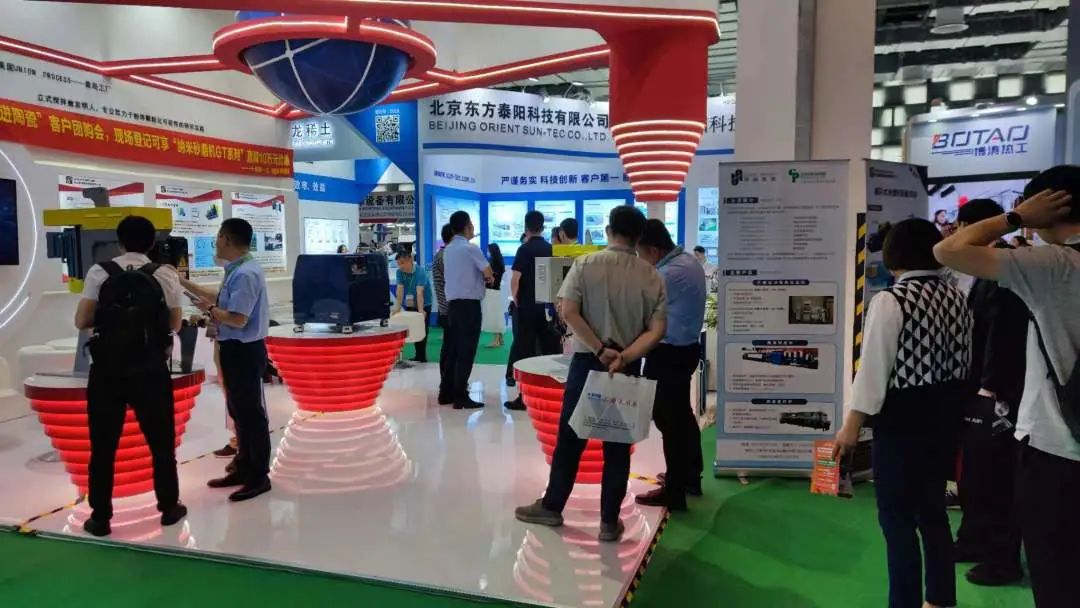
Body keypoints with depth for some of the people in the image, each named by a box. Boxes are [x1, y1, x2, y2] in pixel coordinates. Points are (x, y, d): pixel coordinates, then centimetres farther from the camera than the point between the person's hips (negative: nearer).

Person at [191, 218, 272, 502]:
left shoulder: (245, 274, -22)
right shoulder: (238, 271, 10)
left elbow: (238, 319, -25)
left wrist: (210, 309, -11)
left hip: (244, 351, -10)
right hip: (234, 349, 10)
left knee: (252, 413, 0)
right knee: (238, 411, 19)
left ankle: (259, 477, 11)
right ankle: (244, 468, 33)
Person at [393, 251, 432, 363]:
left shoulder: (420, 271, -24)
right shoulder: (400, 272, -9)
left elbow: (419, 292, -33)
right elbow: (400, 290, -15)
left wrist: (421, 311, -39)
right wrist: (397, 307, -25)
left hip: (424, 305, -5)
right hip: (409, 305, 5)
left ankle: (421, 356, 7)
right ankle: (418, 355, 16)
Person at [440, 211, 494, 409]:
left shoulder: (448, 250, 14)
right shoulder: (470, 248, -12)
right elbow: (488, 273, -12)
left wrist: (481, 277, 10)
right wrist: (489, 278, 9)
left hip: (453, 302, 8)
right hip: (469, 303, -8)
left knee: (453, 348, 12)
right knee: (466, 350, -5)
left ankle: (446, 392, 16)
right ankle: (460, 396, -4)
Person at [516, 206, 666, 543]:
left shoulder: (585, 264, -5)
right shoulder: (651, 276, -1)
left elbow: (569, 312, -13)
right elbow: (657, 329, -9)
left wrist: (601, 349, -11)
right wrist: (625, 357, -13)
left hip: (587, 361, -1)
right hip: (628, 367, 2)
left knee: (570, 437, 11)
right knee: (618, 444, 8)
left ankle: (552, 506, 23)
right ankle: (610, 521, 15)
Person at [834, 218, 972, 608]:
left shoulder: (890, 301, -15)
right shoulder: (957, 298, 6)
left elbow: (874, 365, -18)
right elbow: (964, 358, 12)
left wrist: (852, 423, -14)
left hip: (903, 419, -8)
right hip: (946, 414, 8)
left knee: (898, 518, 3)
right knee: (933, 509, 20)